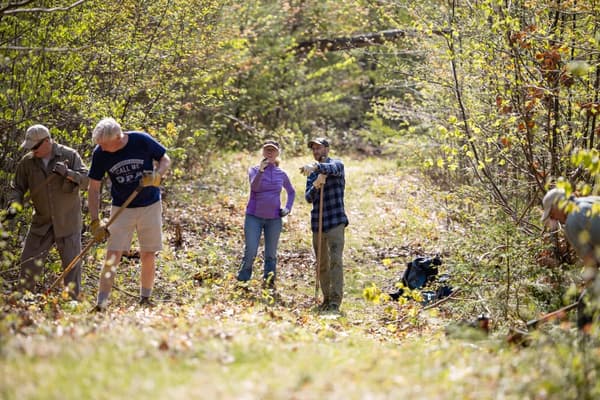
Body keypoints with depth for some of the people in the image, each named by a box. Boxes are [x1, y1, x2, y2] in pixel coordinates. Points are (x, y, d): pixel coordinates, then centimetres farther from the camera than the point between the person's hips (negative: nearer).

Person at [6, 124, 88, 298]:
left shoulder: (69, 155, -7)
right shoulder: (27, 162, -1)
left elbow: (86, 179, -11)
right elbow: (17, 187, 4)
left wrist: (67, 174, -29)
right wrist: (13, 205, -15)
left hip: (68, 222, -2)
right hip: (41, 223, 2)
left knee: (72, 263, 2)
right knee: (29, 262, -1)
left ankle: (73, 301, 12)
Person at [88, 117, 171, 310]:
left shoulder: (142, 141, -17)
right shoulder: (100, 154, -13)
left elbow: (165, 160, -1)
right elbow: (93, 189, -6)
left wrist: (157, 175, -22)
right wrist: (95, 222, -12)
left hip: (150, 205, 0)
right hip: (121, 208, 0)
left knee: (148, 255, 4)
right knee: (113, 254, -11)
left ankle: (145, 299, 19)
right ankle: (101, 303, -10)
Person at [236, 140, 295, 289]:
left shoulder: (281, 174, 7)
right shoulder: (254, 170, 0)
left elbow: (291, 192, 23)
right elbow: (254, 186, -20)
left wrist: (288, 208, 8)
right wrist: (261, 170, -33)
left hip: (274, 219, 2)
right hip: (254, 217, -2)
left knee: (271, 254, 5)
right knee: (250, 252, -8)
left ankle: (269, 282, 9)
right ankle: (242, 281, 0)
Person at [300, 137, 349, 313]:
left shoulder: (337, 164, 0)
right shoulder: (312, 174, 16)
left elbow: (332, 169, -26)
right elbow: (308, 198, 5)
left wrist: (315, 166, -47)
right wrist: (315, 186, -17)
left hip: (335, 221, -6)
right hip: (317, 223, 6)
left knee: (335, 261, -15)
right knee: (322, 264, 9)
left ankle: (335, 301, -18)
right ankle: (326, 298, 18)